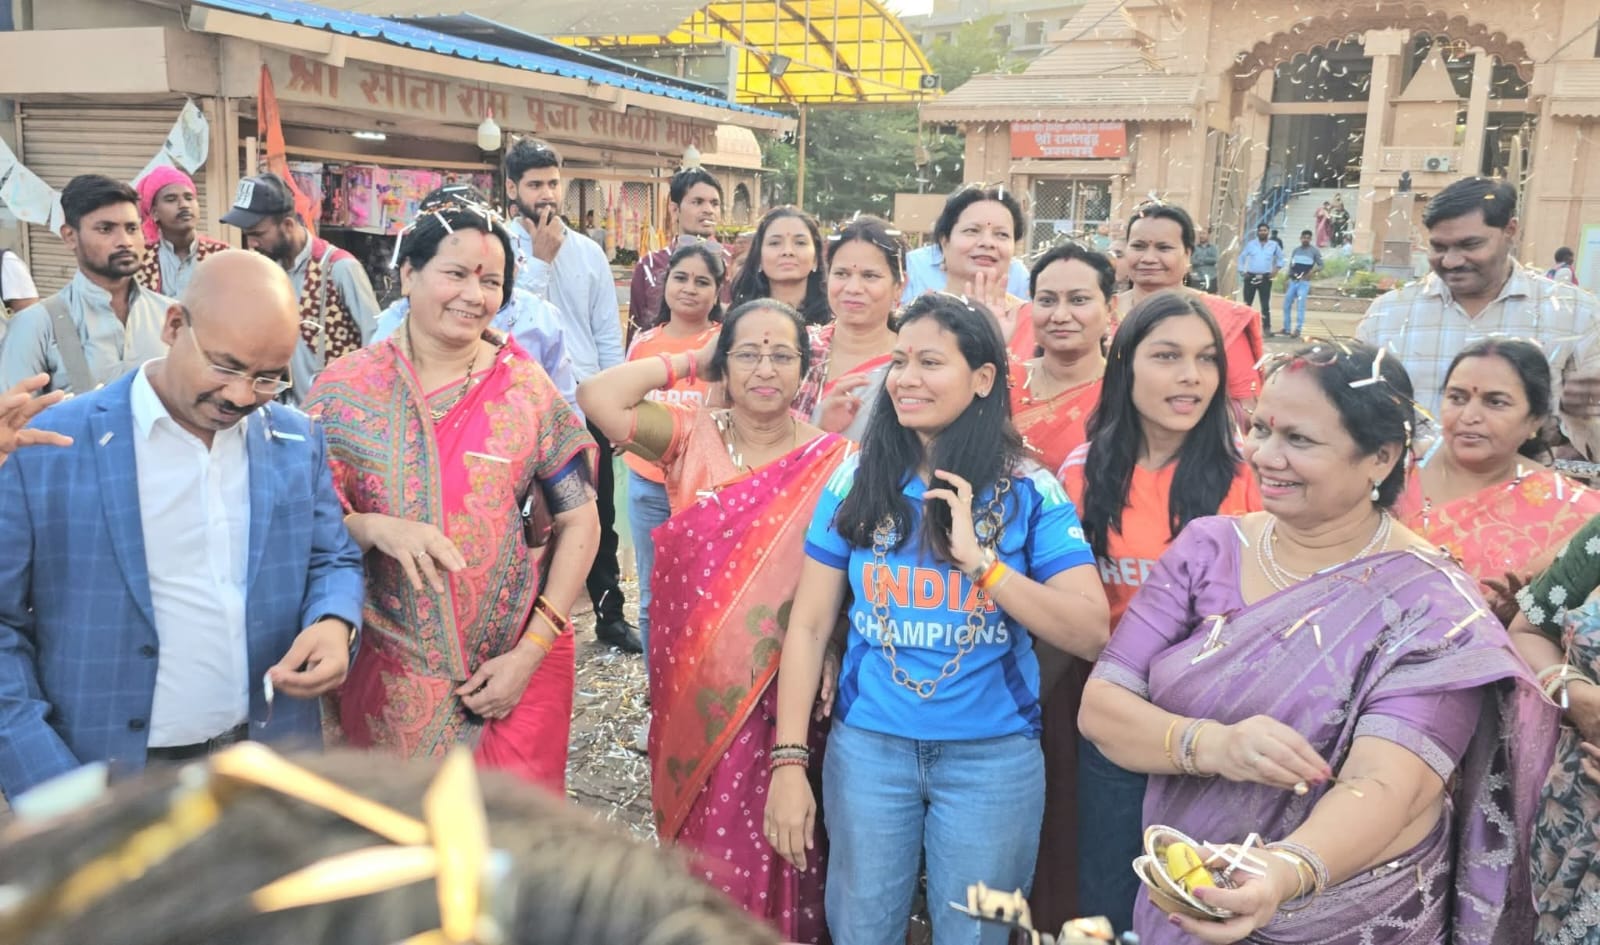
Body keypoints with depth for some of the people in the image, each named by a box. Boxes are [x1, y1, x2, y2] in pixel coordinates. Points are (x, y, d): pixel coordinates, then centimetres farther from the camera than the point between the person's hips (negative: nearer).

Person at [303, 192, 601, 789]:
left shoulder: (527, 388, -2)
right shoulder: (345, 387, -2)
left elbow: (579, 522, -1)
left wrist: (532, 651, -8)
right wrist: (377, 528, -22)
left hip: (518, 668, 0)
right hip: (388, 672, 0)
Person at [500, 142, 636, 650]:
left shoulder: (589, 252, 5)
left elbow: (610, 336, 7)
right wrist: (541, 259, -15)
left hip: (588, 410, 3)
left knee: (599, 520, 13)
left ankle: (610, 614, 28)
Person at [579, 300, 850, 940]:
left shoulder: (834, 460, -4)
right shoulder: (692, 437, 0)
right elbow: (599, 397, -12)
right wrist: (688, 362, -4)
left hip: (785, 686, -2)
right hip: (698, 684, 2)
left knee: (776, 839, 8)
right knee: (705, 835, 15)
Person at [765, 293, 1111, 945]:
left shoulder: (1032, 493, -6)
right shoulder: (857, 482, -2)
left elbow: (1092, 636, -13)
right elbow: (809, 625, -2)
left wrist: (979, 559, -21)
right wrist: (789, 761, -7)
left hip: (994, 754, -1)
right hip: (867, 745, 2)